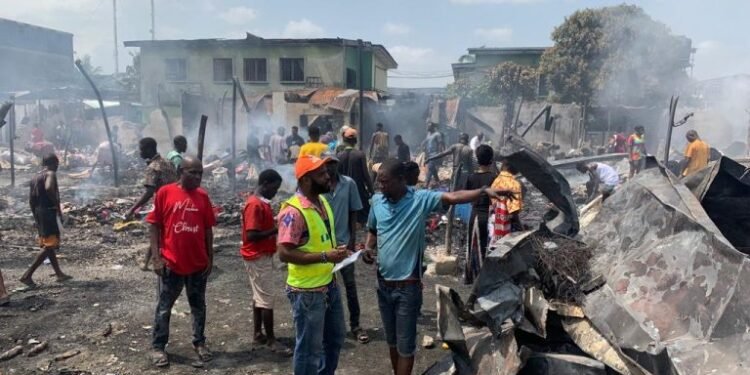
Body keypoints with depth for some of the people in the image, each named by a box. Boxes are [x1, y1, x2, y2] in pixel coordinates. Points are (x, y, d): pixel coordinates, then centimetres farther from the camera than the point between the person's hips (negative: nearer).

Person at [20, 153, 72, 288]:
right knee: (50, 246, -7)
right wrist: (58, 205, -22)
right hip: (50, 213, -9)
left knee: (47, 245, 14)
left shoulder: (34, 178, 16)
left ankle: (59, 274, 23)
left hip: (39, 213, 10)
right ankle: (27, 275, -12)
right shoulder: (51, 174, -9)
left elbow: (31, 200, 15)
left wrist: (37, 217, 20)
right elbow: (49, 188, -30)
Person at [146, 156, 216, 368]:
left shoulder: (203, 196, 2)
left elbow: (208, 229, 7)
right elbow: (154, 226, -4)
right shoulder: (165, 193, -7)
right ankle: (158, 347, 22)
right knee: (164, 307, 9)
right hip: (171, 263, -3)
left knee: (198, 305, 14)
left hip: (199, 263, 3)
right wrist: (156, 257, -9)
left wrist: (210, 258, 5)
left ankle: (199, 342, 28)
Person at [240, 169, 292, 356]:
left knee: (260, 296, 15)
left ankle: (258, 334, 24)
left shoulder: (263, 202, 10)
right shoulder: (254, 205, -21)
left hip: (263, 256, 10)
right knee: (267, 298, -5)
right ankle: (271, 340, 3)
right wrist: (276, 230, -21)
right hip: (257, 257, -10)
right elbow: (251, 235, -25)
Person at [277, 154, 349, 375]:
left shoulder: (322, 201, 5)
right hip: (307, 291, -9)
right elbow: (285, 253, -26)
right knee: (310, 348, 8)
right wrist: (325, 256, -27)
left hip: (329, 284, 9)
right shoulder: (293, 211, -23)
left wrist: (336, 252, 1)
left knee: (334, 339, 24)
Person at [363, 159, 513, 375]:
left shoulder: (421, 199, -14)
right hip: (383, 283, 5)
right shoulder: (377, 201, 1)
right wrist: (368, 248, -4)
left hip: (407, 286, -5)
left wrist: (483, 191, -43)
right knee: (391, 340, 21)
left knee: (405, 344, 6)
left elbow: (453, 197, -28)